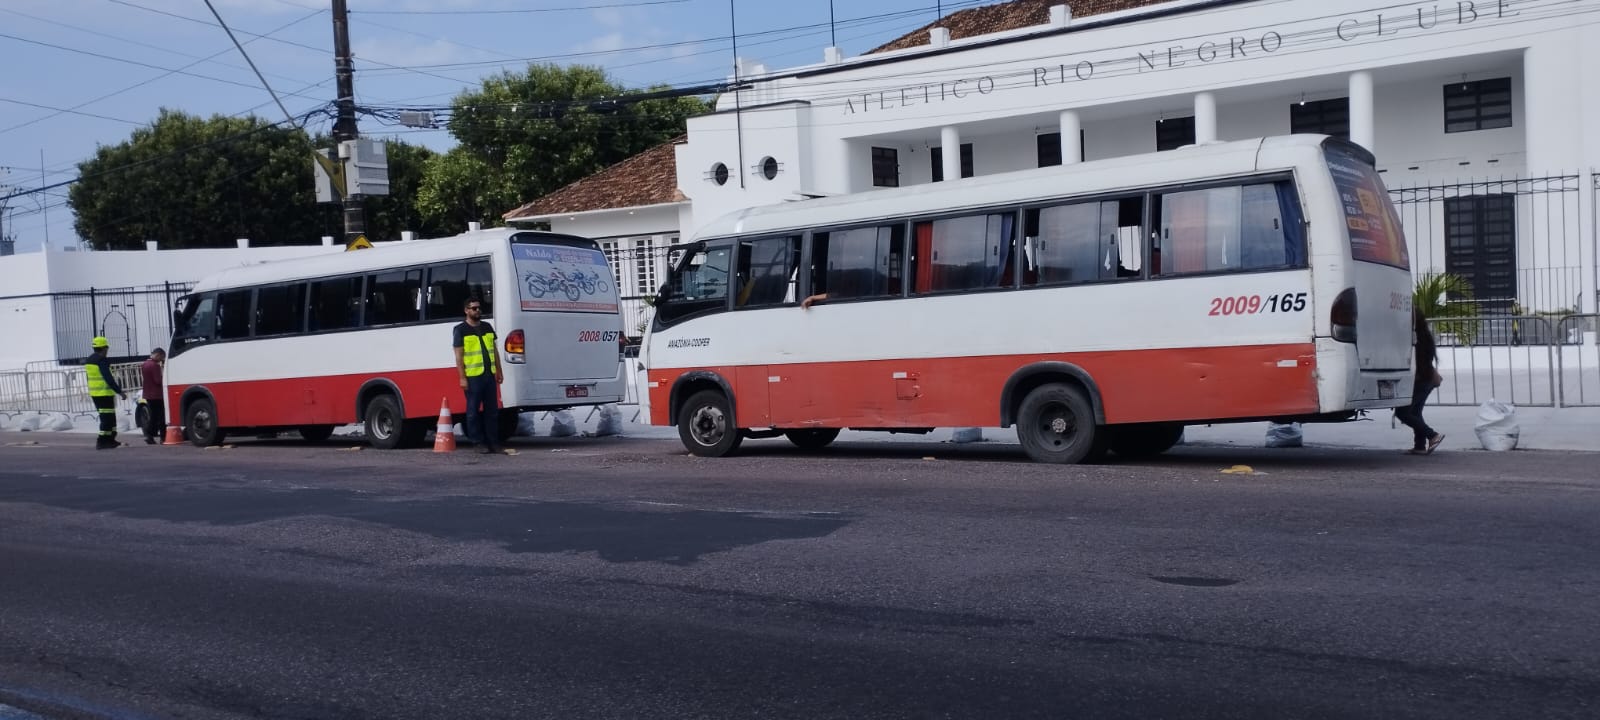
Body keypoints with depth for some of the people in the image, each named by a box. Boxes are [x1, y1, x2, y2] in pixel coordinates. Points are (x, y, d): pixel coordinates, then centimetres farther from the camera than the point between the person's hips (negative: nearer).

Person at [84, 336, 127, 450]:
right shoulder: (102, 360, -15)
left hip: (94, 393, 9)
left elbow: (89, 378, 21)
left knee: (110, 417, 17)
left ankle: (110, 440, 21)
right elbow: (108, 378, -21)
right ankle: (102, 441, -8)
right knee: (107, 418, -5)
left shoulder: (89, 360, 14)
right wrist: (120, 392, -19)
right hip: (104, 393, -9)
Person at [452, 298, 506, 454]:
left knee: (492, 410, 7)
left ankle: (493, 442, 12)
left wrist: (499, 372, 14)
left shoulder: (487, 327, 15)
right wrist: (462, 378, -11)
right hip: (473, 376, -5)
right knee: (473, 411, 0)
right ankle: (480, 443, 6)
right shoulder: (461, 330, -1)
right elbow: (458, 356, -5)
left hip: (489, 375, 5)